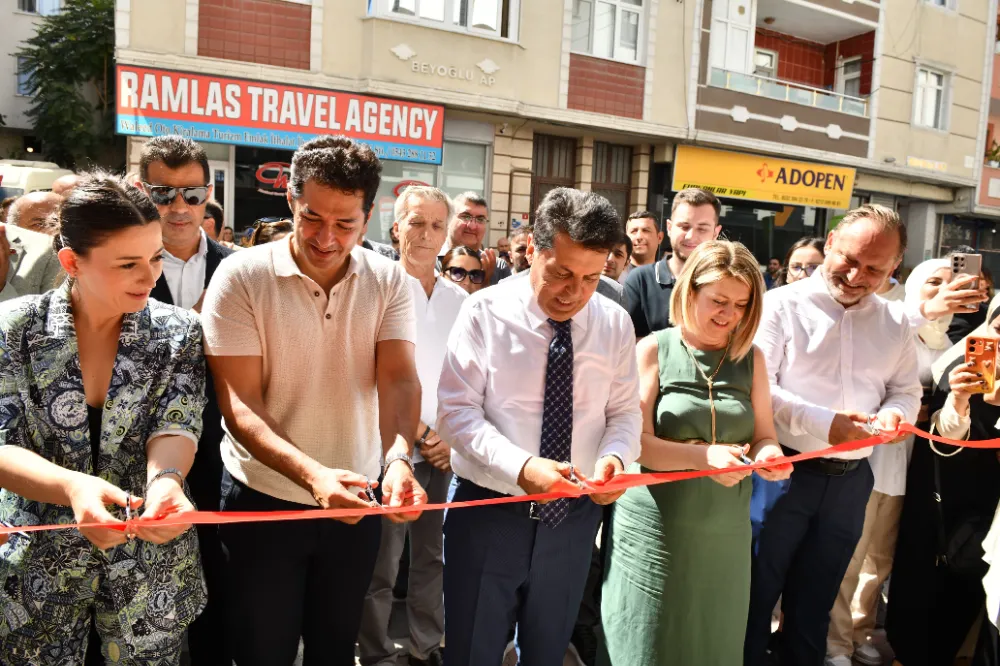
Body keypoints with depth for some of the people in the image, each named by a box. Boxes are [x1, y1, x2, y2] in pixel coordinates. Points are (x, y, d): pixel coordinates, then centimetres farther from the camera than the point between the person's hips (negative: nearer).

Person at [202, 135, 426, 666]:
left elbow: (399, 379, -15)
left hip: (356, 501, 3)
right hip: (263, 501, -2)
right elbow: (239, 406, -17)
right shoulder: (242, 276, -13)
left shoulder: (389, 281, -5)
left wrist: (398, 459, -35)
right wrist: (312, 475, -32)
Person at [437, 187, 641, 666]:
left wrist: (614, 456, -19)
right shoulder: (485, 312, -12)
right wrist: (521, 466, -31)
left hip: (573, 517, 3)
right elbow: (457, 411, -15)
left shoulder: (615, 324, -3)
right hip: (487, 510, -3)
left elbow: (624, 411, 4)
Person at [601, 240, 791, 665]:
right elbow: (636, 442, -12)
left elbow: (765, 436, 6)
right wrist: (703, 455, -27)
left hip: (726, 533, 4)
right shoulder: (653, 351, -6)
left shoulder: (751, 359, 5)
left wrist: (768, 455, -17)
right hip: (656, 530, -3)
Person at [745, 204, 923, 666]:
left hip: (851, 480, 5)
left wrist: (893, 415, -9)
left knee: (814, 600, 20)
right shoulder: (782, 305, -10)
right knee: (757, 593, 8)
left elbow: (906, 390, 14)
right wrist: (823, 423, -24)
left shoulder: (895, 324, 7)